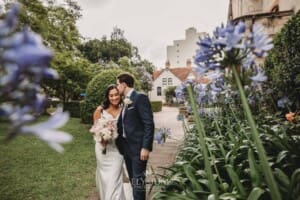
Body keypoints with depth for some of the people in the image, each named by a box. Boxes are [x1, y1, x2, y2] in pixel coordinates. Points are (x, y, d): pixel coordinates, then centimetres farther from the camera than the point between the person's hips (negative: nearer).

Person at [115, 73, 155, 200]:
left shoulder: (140, 98, -12)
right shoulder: (125, 101, 15)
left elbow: (149, 124, -17)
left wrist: (146, 147, -21)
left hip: (138, 147, -8)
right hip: (126, 147, 9)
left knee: (138, 181, -1)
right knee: (133, 180, 18)